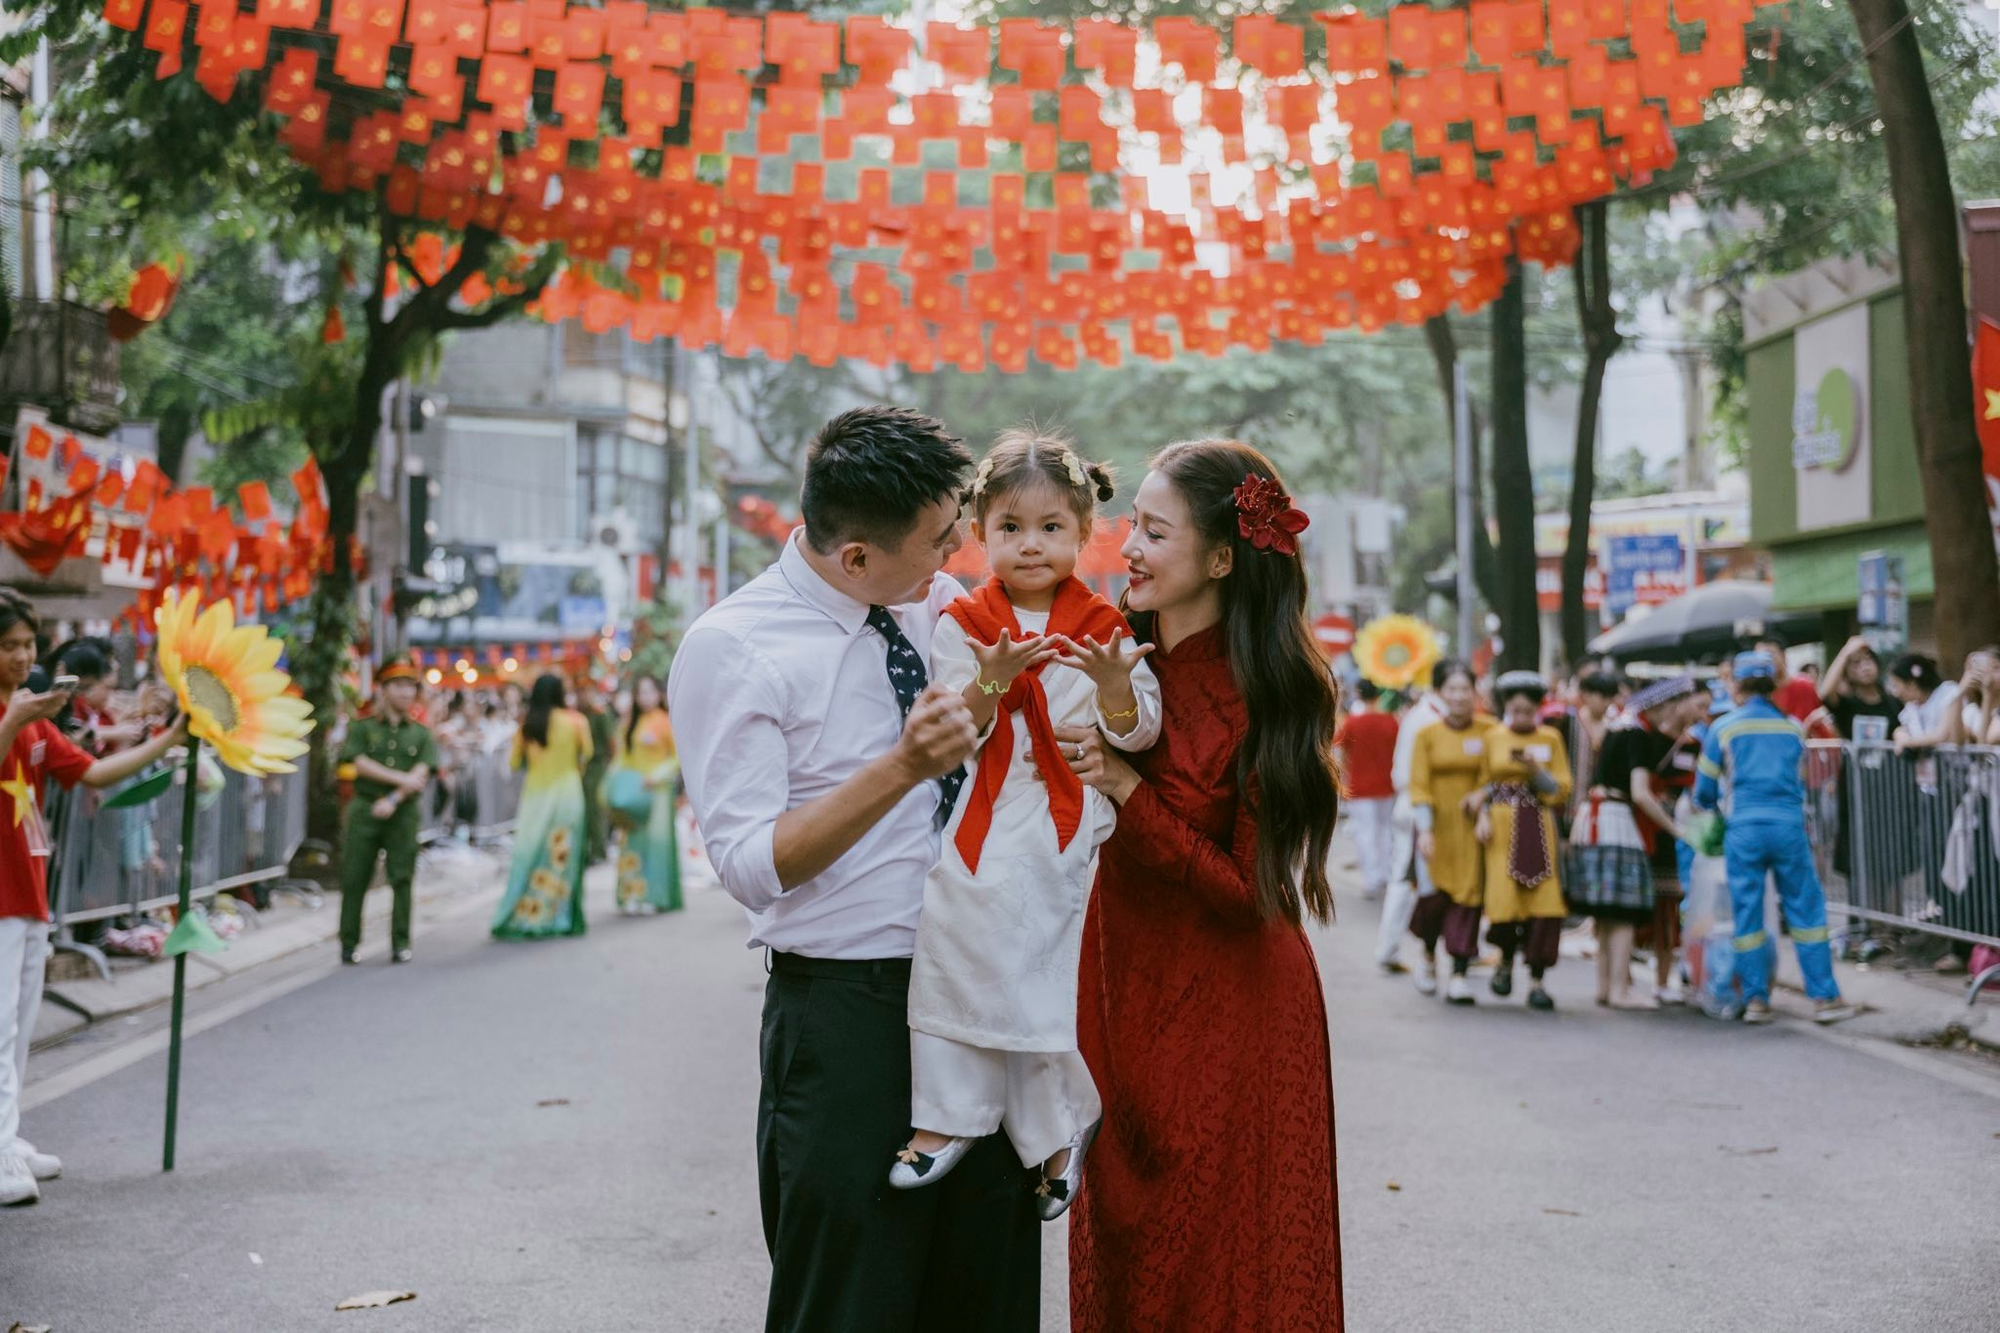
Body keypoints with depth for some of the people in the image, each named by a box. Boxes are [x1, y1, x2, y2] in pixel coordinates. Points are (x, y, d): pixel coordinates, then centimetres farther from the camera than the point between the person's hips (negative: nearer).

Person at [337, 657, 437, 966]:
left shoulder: (421, 734, 11)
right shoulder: (361, 728, 9)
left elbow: (422, 772, -2)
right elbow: (360, 764, -6)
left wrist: (394, 799, -15)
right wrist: (402, 778, -12)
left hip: (404, 812, 0)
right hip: (364, 809, 0)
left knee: (402, 878, -3)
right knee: (354, 878, -1)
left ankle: (400, 943, 2)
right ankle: (349, 943, 6)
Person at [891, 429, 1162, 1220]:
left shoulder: (1104, 630, 4)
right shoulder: (961, 627, 5)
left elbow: (1136, 736, -3)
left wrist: (1114, 685, -23)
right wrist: (992, 681, -22)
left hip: (1071, 835, -1)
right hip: (981, 826, 1)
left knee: (1058, 977, -1)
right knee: (960, 955, -5)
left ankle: (1060, 1132, 16)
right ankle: (944, 1119, 8)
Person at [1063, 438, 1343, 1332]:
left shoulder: (1266, 695, -16)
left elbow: (1251, 891, -16)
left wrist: (1130, 790, -22)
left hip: (1229, 1019, -5)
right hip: (1123, 999, 6)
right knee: (1123, 1256, 15)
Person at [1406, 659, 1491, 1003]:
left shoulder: (1488, 731, 2)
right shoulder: (1427, 735, 2)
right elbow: (1419, 785, -2)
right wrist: (1424, 830, -11)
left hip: (1473, 826, 0)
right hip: (1438, 824, 0)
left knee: (1468, 895, -4)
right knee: (1436, 894, -3)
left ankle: (1459, 975, 1)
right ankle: (1428, 956, 26)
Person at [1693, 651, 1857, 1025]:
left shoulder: (1723, 728, 4)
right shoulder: (1793, 727, 10)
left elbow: (1704, 790, 9)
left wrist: (1711, 811, 31)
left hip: (1743, 830, -1)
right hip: (1789, 826, 1)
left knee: (1747, 916, 5)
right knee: (1806, 910, 5)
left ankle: (1755, 999, 7)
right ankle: (1824, 997, 4)